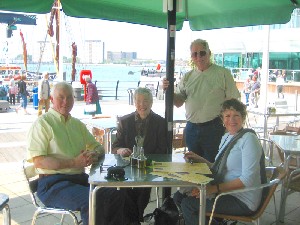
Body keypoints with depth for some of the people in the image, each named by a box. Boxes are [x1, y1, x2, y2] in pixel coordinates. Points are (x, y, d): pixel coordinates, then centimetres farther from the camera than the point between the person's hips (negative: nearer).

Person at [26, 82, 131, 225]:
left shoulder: (77, 124, 18)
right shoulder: (42, 123, -3)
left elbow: (98, 147, 25)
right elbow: (38, 161, -13)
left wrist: (94, 154, -1)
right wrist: (74, 163, -21)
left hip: (80, 178, 7)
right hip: (53, 183, -6)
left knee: (118, 195, -14)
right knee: (93, 200, -31)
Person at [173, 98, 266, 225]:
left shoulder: (248, 139, -16)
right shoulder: (226, 137, 12)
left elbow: (248, 179, -23)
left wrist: (214, 188, -27)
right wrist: (199, 159, 4)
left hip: (243, 201, -9)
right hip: (225, 193, 9)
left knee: (187, 204, -17)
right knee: (179, 196, 4)